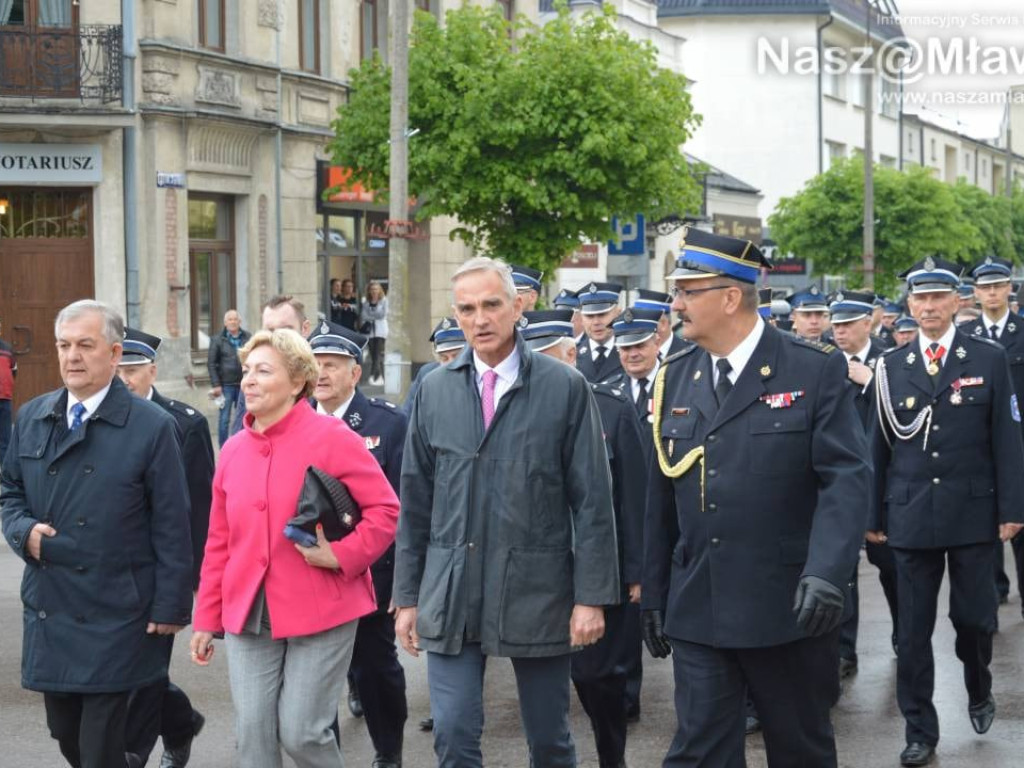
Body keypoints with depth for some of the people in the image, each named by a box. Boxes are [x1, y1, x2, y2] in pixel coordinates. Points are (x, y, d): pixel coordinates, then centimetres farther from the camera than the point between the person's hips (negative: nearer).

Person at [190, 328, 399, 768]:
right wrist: (207, 617, 13)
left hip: (319, 613, -5)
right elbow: (219, 542, 13)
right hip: (248, 615, 5)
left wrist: (342, 554, -18)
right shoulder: (233, 450, 9)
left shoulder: (332, 438, -7)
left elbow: (385, 509, -6)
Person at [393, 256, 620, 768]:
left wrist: (592, 596, -7)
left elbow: (592, 501, -3)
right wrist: (407, 596, 7)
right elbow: (415, 502, 9)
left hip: (538, 590, -2)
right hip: (451, 592, 2)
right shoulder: (434, 391, 5)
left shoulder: (565, 388, -3)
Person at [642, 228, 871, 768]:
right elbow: (662, 496, 11)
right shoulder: (676, 378, 8)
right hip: (697, 613, 3)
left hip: (789, 611, -3)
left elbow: (846, 477, -13)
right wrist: (654, 597, 11)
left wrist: (826, 572, -27)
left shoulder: (815, 372, -6)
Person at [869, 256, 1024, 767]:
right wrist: (874, 515, 7)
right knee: (913, 628, 3)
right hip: (911, 515, 1)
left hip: (973, 513, -1)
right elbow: (879, 446, 6)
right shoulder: (891, 366, 4)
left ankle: (979, 692, 37)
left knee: (974, 616, 7)